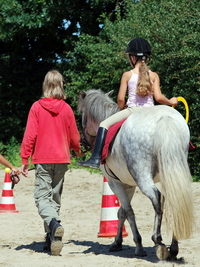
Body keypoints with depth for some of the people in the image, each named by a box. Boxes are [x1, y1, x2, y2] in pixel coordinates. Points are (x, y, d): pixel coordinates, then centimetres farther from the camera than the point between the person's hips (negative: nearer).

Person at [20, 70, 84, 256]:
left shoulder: (37, 107, -6)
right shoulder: (66, 109, 2)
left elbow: (30, 134, -8)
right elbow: (74, 136, 10)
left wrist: (25, 159, -3)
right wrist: (78, 150, 31)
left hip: (42, 159, -3)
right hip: (62, 158, 3)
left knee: (42, 196, -4)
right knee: (55, 196, 12)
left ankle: (54, 223, -33)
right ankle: (51, 237, 12)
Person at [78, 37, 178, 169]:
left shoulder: (127, 75, 1)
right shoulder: (154, 76, 5)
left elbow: (121, 99, 0)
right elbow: (158, 97, -3)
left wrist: (121, 110, 19)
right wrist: (171, 102, 15)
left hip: (132, 110, -3)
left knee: (104, 124, 0)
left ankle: (96, 159, -15)